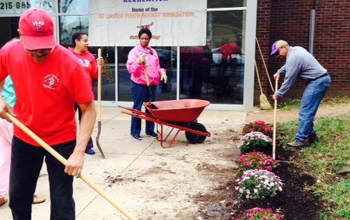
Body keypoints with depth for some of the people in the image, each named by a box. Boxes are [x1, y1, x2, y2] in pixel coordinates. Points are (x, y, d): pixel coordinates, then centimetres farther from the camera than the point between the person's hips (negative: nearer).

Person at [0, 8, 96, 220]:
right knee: (17, 196, 19)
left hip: (61, 141, -4)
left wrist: (79, 151, -29)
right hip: (23, 138, 4)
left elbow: (89, 110, -20)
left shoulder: (70, 63, -24)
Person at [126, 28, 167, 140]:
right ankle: (135, 132, 8)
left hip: (152, 84, 6)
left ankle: (150, 130, 22)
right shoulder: (134, 51, -3)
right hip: (139, 84, -5)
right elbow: (130, 68, -12)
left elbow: (156, 67, 20)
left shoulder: (153, 51, 14)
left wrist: (162, 72, -1)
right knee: (137, 108, 0)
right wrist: (138, 61, -28)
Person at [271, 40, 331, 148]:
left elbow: (288, 81, -14)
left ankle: (301, 140, -7)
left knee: (305, 111, -10)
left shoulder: (293, 58, -18)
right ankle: (311, 135, 23)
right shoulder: (296, 49, 13)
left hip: (318, 82, -10)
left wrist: (278, 94, -3)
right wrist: (279, 72, 26)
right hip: (321, 79, 11)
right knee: (307, 110, 15)